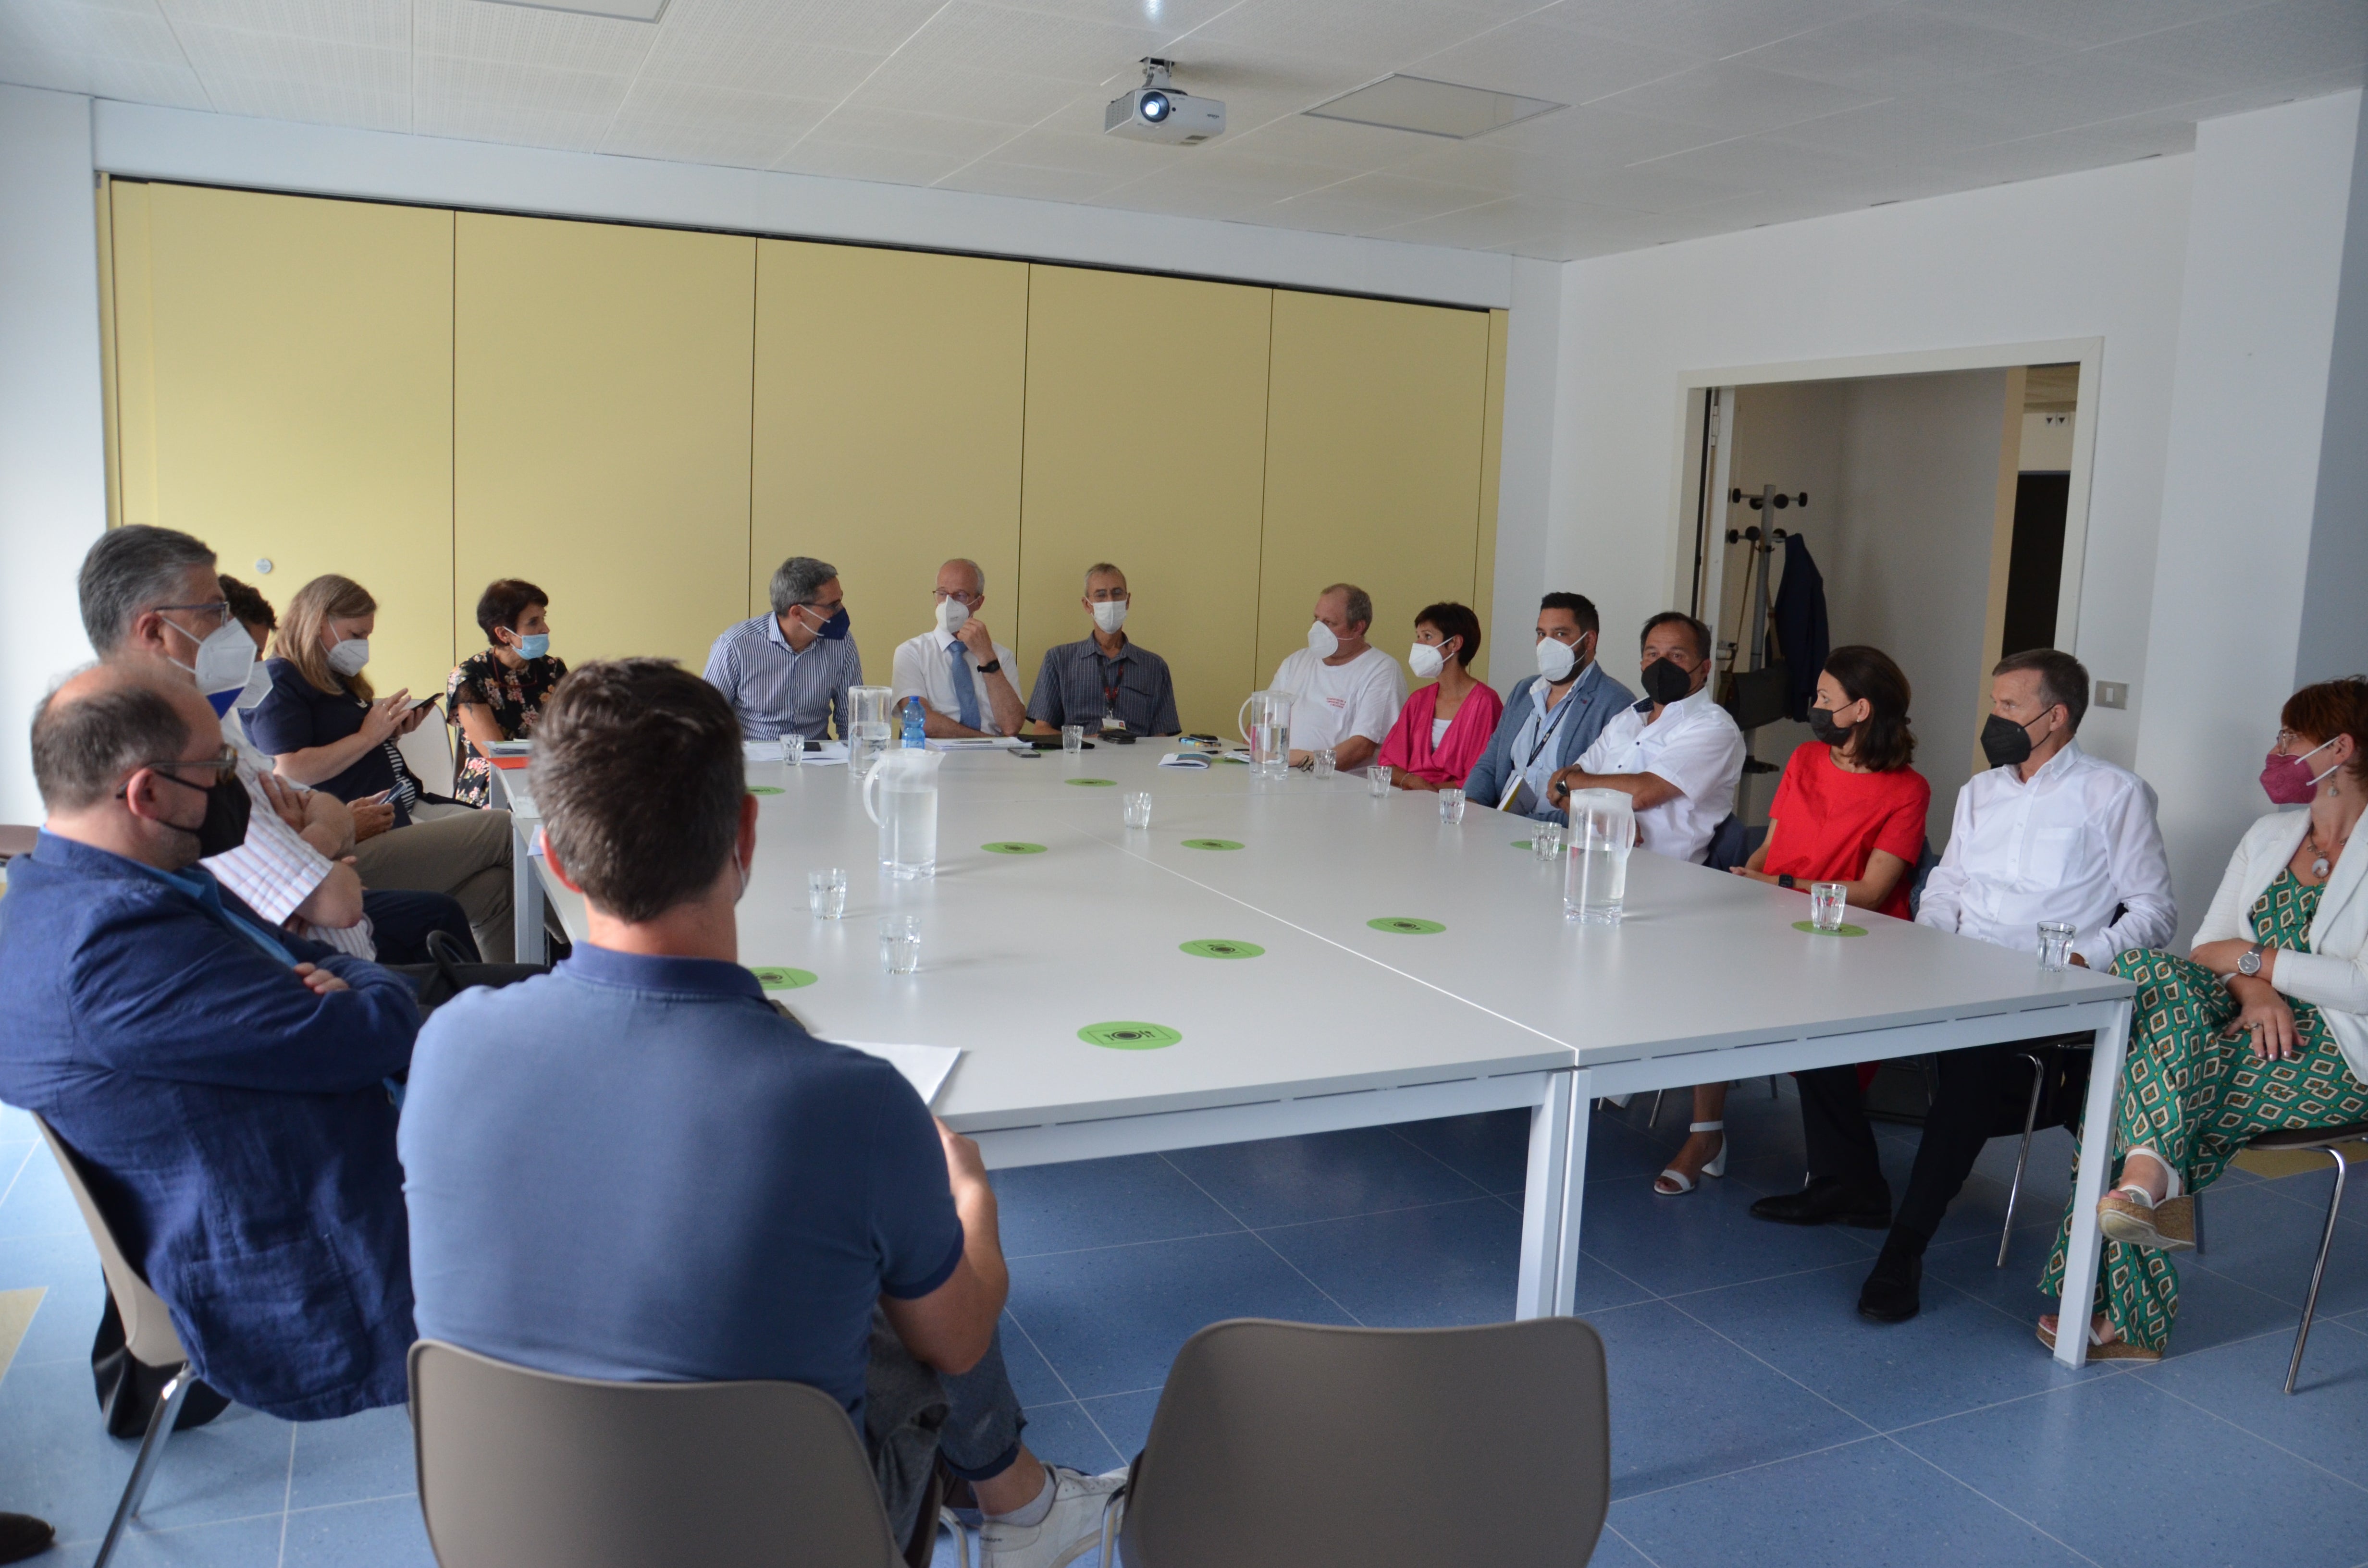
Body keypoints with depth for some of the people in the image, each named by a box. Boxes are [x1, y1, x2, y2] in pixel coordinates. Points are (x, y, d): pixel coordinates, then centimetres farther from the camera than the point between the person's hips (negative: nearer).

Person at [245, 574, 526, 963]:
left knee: (492, 888, -16)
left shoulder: (334, 680, 25)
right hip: (357, 844, -10)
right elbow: (292, 773, -15)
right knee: (505, 830, -21)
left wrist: (391, 730, 13)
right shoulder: (277, 680, -3)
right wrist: (369, 736, -10)